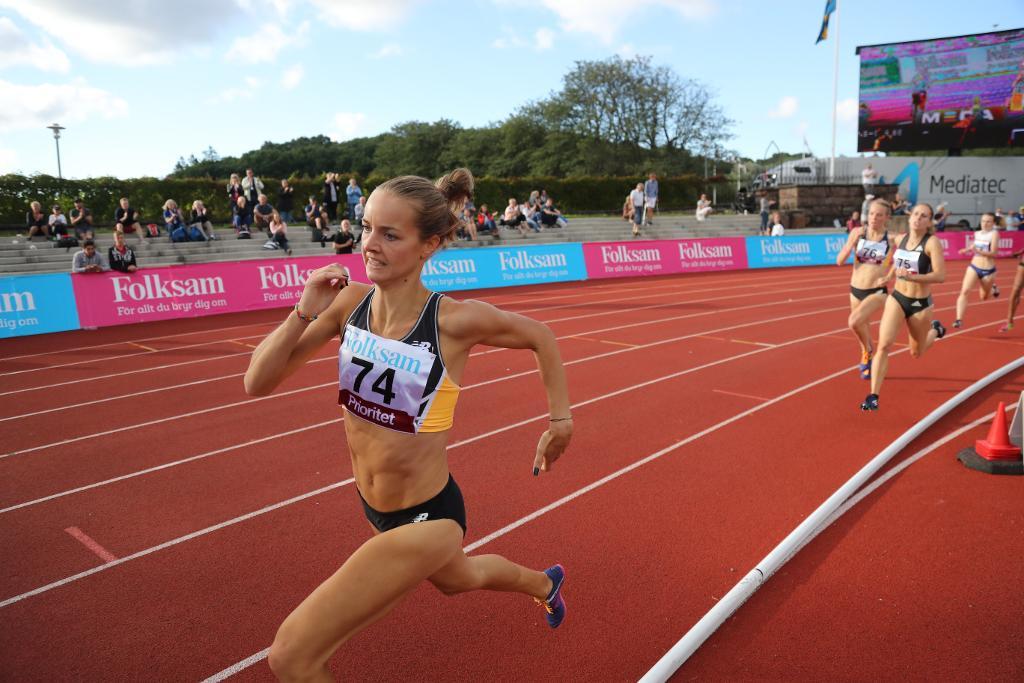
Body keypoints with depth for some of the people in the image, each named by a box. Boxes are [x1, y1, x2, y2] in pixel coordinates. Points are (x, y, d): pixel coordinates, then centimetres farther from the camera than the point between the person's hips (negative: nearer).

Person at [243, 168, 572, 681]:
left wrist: (560, 419, -2)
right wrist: (304, 313, -22)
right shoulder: (349, 301, -11)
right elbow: (258, 383, -9)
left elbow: (540, 336, -5)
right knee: (457, 578, 36)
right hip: (374, 504, 7)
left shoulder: (455, 320, -24)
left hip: (424, 519, -6)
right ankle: (545, 584, 68)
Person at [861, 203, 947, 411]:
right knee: (883, 345, -15)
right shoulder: (900, 239, 2)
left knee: (916, 353, 18)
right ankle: (873, 396, -14)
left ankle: (935, 329, 52)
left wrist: (911, 276, -33)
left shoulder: (932, 243, -14)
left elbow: (940, 276, -24)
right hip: (896, 298, 3)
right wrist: (888, 277, 13)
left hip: (920, 304, -3)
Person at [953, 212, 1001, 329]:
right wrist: (968, 249, 16)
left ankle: (993, 289, 52)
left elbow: (993, 253, -22)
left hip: (988, 270, -3)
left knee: (983, 297, 16)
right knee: (964, 291, -19)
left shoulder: (994, 233, -13)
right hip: (973, 267, 3)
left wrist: (978, 251, -35)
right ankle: (959, 319, -23)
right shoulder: (977, 234, 3)